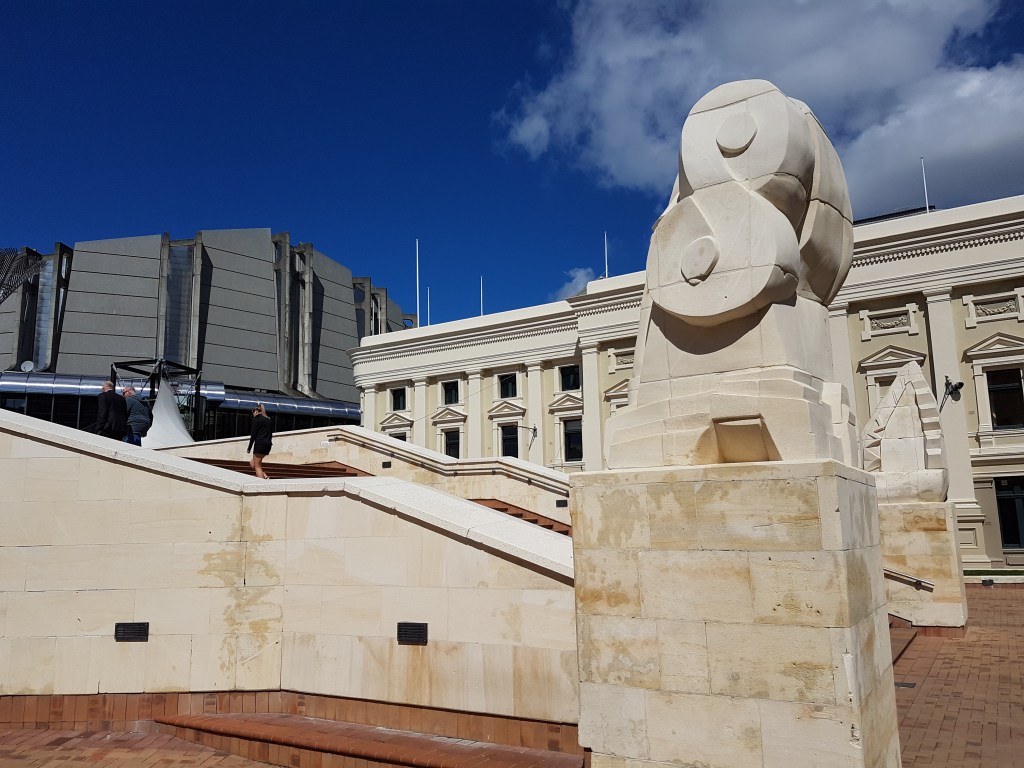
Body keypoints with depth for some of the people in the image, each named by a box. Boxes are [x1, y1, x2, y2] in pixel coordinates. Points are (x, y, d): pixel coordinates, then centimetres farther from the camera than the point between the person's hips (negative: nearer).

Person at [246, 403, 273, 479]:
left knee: (257, 466, -2)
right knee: (252, 463, 18)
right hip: (268, 444, 8)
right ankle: (265, 477, 0)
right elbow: (271, 434, 18)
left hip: (260, 444, -8)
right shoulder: (268, 419, 18)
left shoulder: (256, 418, -3)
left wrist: (249, 448, -5)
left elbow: (253, 434, -9)